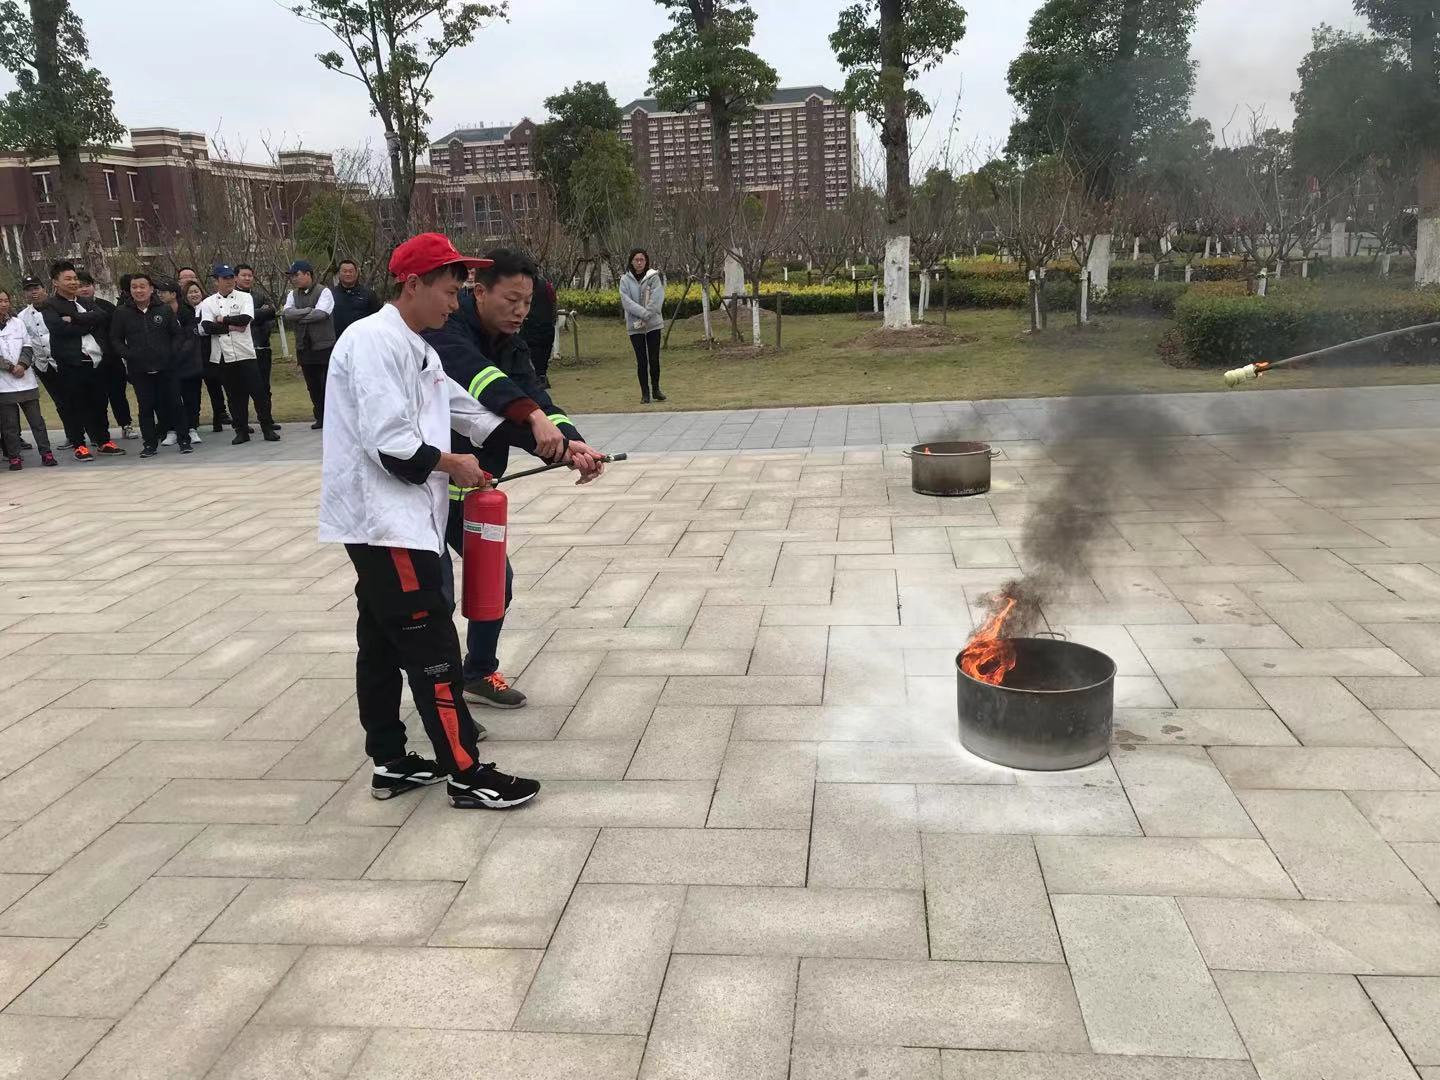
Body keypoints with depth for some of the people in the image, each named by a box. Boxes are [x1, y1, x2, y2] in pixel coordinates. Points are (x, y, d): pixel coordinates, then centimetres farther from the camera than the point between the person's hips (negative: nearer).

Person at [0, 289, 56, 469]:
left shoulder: (17, 322, 9)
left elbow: (27, 346, 9)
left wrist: (22, 365, -7)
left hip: (25, 379, 3)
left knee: (36, 418, 3)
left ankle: (46, 453, 8)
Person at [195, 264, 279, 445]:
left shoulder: (244, 297, 5)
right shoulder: (208, 302, 7)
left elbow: (245, 319, -13)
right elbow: (206, 327, -8)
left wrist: (223, 319, -6)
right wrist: (231, 327, -10)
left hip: (245, 353, -1)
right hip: (223, 356, 2)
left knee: (258, 391, -3)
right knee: (234, 395, 7)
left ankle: (268, 428, 5)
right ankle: (241, 431, 14)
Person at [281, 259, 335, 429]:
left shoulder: (324, 292, -6)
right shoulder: (293, 295, 9)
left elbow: (321, 313, -21)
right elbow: (287, 313, -7)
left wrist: (298, 317, -10)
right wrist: (309, 310, -16)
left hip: (325, 346, -5)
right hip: (304, 347, 5)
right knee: (313, 386, 11)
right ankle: (321, 418, 21)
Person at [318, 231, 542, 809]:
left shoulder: (417, 348, 16)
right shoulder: (374, 341, -16)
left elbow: (469, 411, 16)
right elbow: (390, 443, -24)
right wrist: (451, 463, -9)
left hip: (397, 520, 10)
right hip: (383, 521, -10)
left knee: (384, 642, 15)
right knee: (431, 645, -7)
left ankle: (390, 761, 25)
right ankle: (466, 774, -1)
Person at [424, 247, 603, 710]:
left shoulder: (509, 346, 3)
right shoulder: (444, 328, -21)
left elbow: (532, 396, -11)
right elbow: (471, 372, -41)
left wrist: (569, 442, -32)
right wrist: (532, 416, -56)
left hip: (470, 485, 8)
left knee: (496, 578, 13)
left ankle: (479, 673, 33)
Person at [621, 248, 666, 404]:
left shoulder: (654, 277, 0)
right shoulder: (625, 279, 2)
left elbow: (656, 300, -9)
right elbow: (626, 301, -8)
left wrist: (646, 317, -17)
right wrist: (643, 313, -18)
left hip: (653, 323, 0)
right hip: (635, 325, 0)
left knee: (654, 358, 3)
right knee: (641, 360, 2)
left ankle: (655, 389, 18)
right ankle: (645, 393, 8)